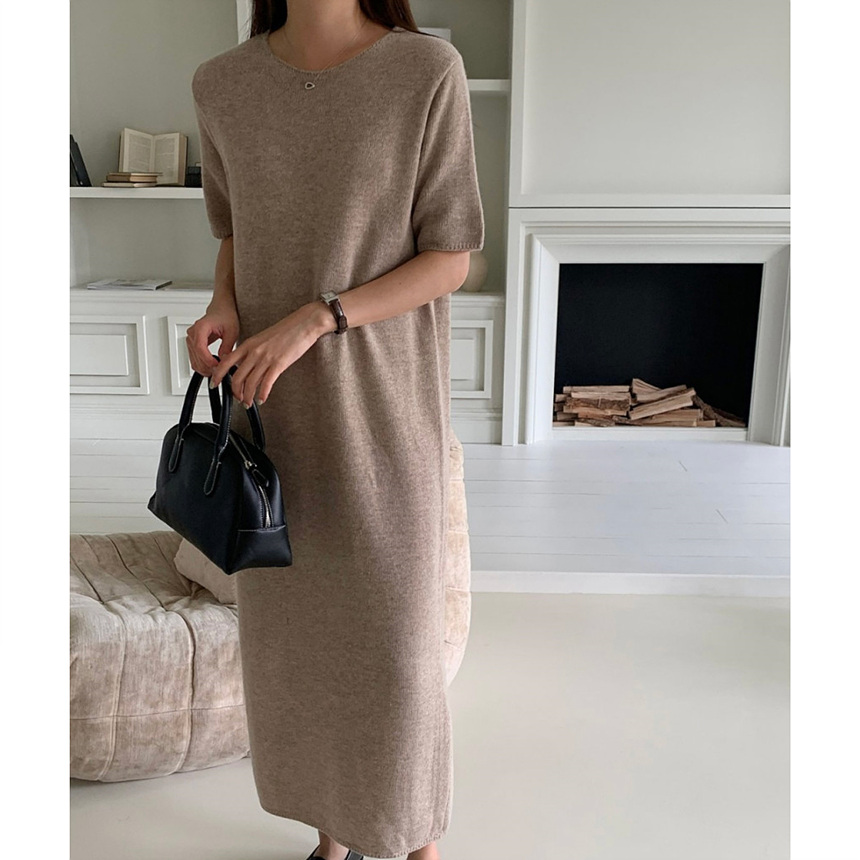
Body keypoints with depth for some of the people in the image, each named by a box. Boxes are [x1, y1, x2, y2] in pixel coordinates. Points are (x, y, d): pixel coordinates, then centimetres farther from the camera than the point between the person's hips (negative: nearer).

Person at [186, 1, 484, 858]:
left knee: (396, 639, 5)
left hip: (383, 409, -3)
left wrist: (314, 318, -21)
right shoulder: (222, 86, 3)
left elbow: (449, 262, -8)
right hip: (277, 411, 4)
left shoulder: (429, 72, -9)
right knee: (297, 629, 14)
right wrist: (224, 305, -9)